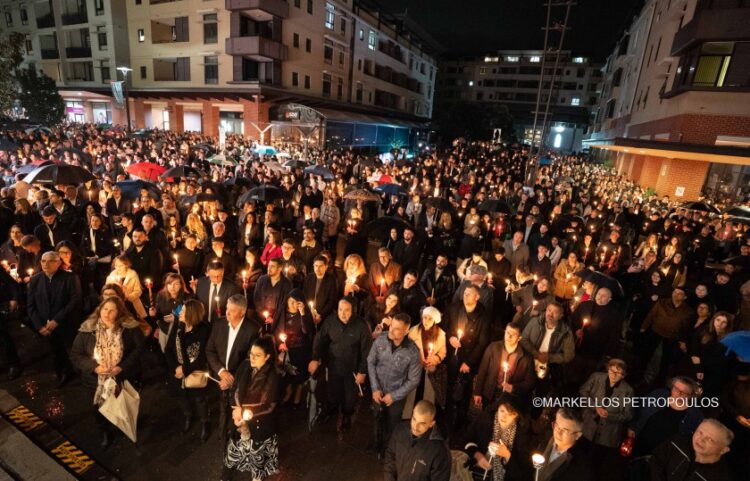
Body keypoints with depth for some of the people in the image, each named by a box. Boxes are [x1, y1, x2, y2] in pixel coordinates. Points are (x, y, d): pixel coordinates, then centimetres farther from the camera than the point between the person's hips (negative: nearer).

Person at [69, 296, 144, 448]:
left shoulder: (130, 327, -16)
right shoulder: (87, 330, -12)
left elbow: (139, 347, -14)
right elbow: (75, 354, -7)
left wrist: (122, 367, -23)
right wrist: (94, 367, -20)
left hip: (124, 377, -1)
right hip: (96, 379, 1)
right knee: (100, 409, 22)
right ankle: (105, 433, 52)